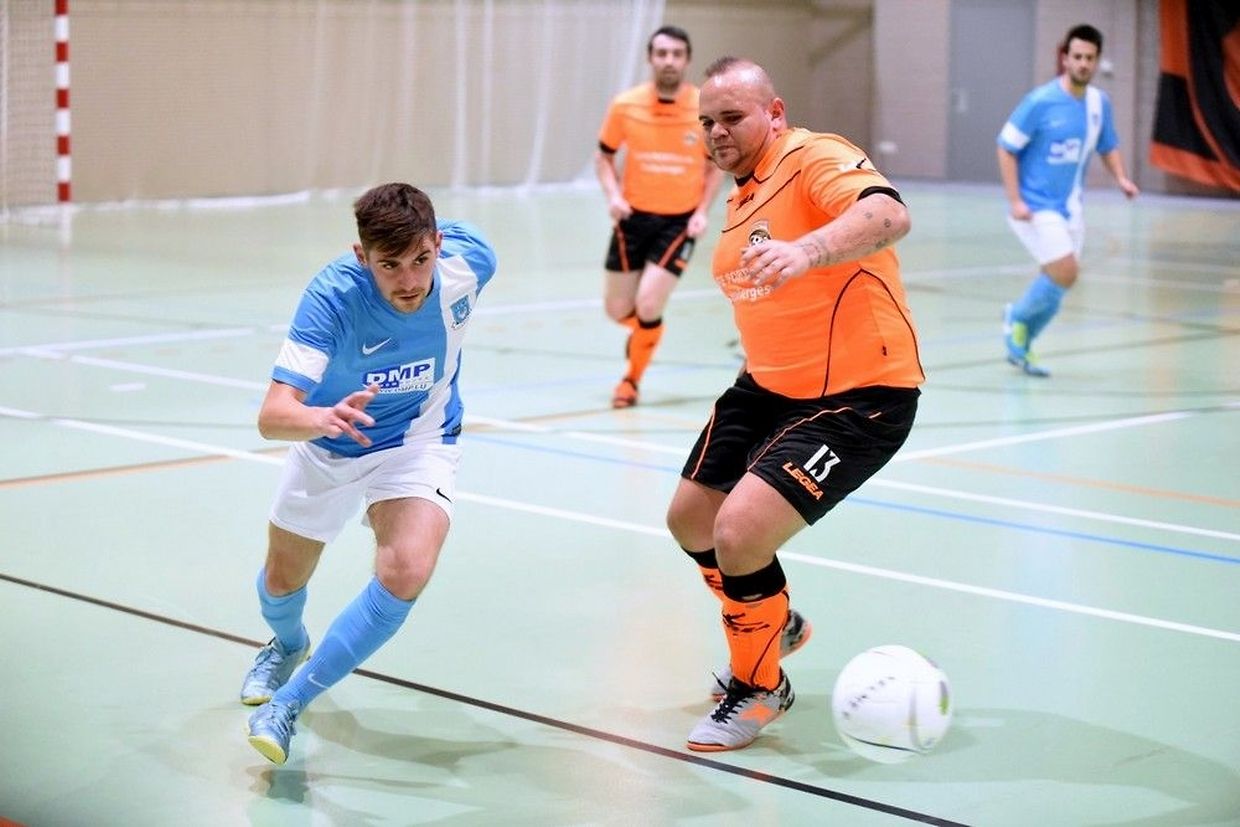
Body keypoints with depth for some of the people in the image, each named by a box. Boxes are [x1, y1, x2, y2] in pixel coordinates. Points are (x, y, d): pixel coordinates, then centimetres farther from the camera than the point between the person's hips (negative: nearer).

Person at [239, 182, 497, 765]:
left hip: (420, 441, 0)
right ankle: (288, 645, 59)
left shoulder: (469, 259, -28)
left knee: (405, 573, -26)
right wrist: (324, 418, -65)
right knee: (282, 581, 20)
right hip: (329, 449, 0)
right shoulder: (333, 296, -36)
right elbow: (273, 416, -44)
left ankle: (288, 703, -8)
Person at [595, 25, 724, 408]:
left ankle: (632, 379, 12)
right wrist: (613, 196, -11)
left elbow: (715, 167, 4)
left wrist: (702, 211, -10)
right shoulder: (625, 105, -8)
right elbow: (604, 156, 6)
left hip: (680, 221, -2)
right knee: (617, 310, 6)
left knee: (648, 304, -14)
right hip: (634, 218, 2)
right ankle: (645, 332, 44)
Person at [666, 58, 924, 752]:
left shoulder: (814, 157, -19)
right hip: (771, 387, 10)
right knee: (692, 520, 17)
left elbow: (890, 214, -42)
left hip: (861, 396, -10)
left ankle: (760, 687, 6)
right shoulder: (742, 198, 11)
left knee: (740, 532, -21)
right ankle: (777, 625, 46)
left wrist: (806, 250, -58)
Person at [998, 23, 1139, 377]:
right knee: (1065, 272, -18)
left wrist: (1121, 178, -3)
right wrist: (1015, 200, -17)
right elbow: (1006, 148, -11)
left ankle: (1019, 344, 28)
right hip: (1034, 207, -6)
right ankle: (1017, 317, 7)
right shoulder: (1040, 101, -15)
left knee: (1057, 287, 8)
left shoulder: (1099, 102, 2)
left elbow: (1108, 147, 17)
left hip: (1068, 208, 6)